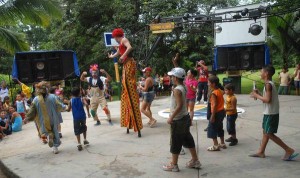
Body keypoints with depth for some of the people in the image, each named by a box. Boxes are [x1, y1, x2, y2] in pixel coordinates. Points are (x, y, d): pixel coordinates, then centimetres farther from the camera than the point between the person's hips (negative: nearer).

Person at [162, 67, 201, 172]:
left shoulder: (177, 90, -20)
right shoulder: (183, 88, 5)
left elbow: (179, 105, -25)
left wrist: (171, 117, -21)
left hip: (178, 120, -9)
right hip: (185, 117, 9)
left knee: (175, 142, 3)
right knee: (188, 139, 17)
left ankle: (173, 165, 15)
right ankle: (195, 161, 28)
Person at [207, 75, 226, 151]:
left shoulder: (213, 93, -20)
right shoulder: (220, 91, 7)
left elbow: (214, 105, -23)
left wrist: (212, 116, -22)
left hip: (217, 113, -9)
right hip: (222, 111, 9)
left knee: (212, 129, 1)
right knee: (220, 128, 20)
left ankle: (216, 146, 4)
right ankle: (222, 144, 29)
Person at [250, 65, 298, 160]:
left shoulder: (268, 84, -19)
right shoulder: (270, 84, 11)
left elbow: (268, 100, -25)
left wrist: (256, 96, -14)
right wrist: (258, 94, 7)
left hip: (271, 114, -10)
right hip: (269, 113, 10)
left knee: (269, 134, -2)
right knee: (265, 132, 14)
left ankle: (289, 150, 4)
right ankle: (261, 152, 23)